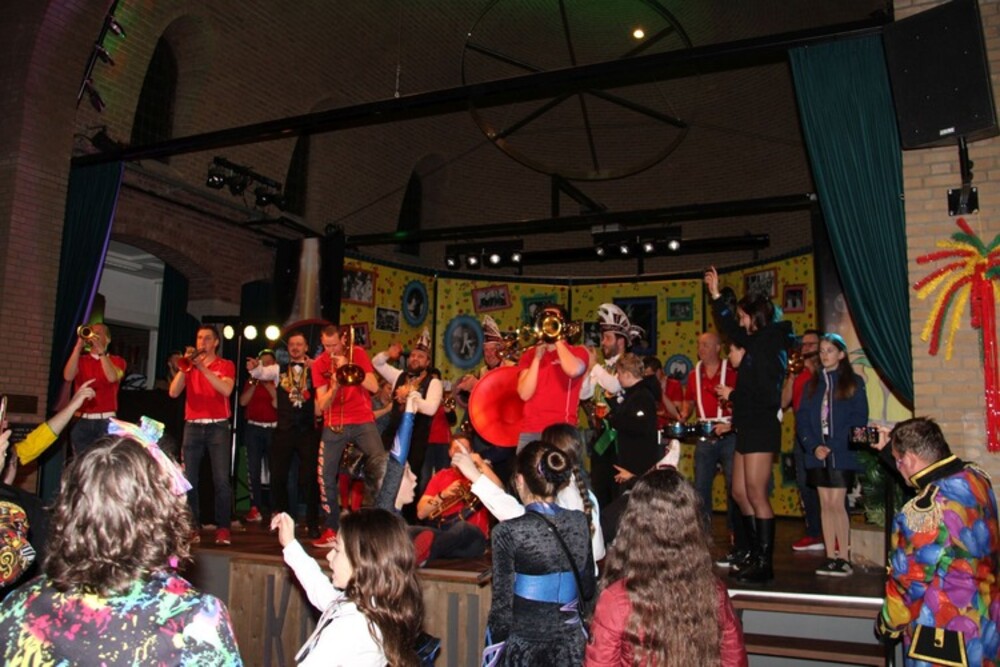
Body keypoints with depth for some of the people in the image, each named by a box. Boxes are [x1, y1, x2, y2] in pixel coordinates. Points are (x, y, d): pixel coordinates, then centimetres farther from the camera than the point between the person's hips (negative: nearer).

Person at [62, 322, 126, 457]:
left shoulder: (117, 361, 7)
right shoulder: (80, 360, 13)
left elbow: (112, 377, -15)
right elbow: (68, 377, -8)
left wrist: (100, 350, -19)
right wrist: (78, 346, -13)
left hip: (106, 421, -2)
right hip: (82, 421, 2)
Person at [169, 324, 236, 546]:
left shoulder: (226, 365, 5)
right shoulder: (189, 366, 14)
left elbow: (226, 389, -14)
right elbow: (173, 392, 1)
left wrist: (203, 367, -17)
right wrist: (185, 366, -8)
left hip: (218, 427, -3)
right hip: (192, 426, 3)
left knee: (221, 480, -8)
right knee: (188, 479, 0)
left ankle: (223, 528, -4)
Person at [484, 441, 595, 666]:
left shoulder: (509, 532, -17)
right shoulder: (580, 521, -4)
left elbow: (502, 604, -13)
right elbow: (588, 590, 6)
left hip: (524, 648, -3)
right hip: (571, 646, 4)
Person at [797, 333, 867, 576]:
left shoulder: (853, 382, 1)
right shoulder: (813, 384, 12)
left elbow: (859, 419, -6)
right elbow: (802, 418, 7)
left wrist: (834, 445, -14)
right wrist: (813, 446, -7)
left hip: (842, 454, -4)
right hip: (818, 454, 4)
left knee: (837, 504, -7)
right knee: (825, 505, 6)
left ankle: (844, 559, 3)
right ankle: (830, 558, 11)